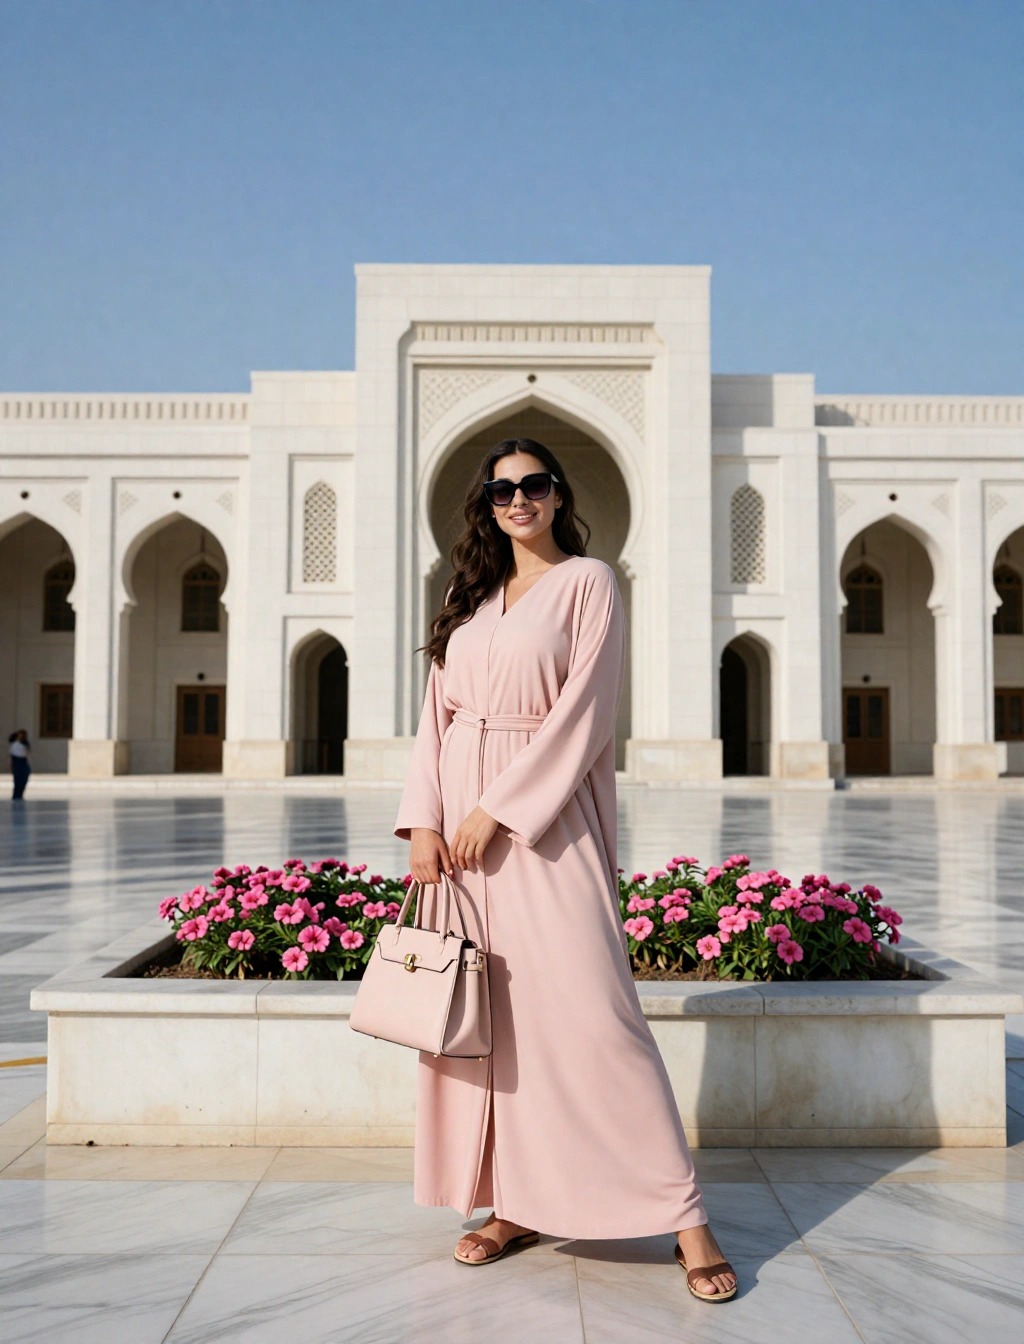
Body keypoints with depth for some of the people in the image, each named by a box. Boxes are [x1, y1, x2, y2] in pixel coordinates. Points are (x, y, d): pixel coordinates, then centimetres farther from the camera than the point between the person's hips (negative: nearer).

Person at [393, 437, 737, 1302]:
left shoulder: (588, 581, 0)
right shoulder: (469, 597, 16)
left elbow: (583, 713, -10)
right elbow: (438, 715, 12)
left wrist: (498, 810, -15)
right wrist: (423, 821, -1)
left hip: (547, 819, -5)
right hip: (462, 822, 6)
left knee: (588, 1007, -9)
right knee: (485, 1012, 6)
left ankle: (685, 1215, 0)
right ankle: (514, 1204, 18)